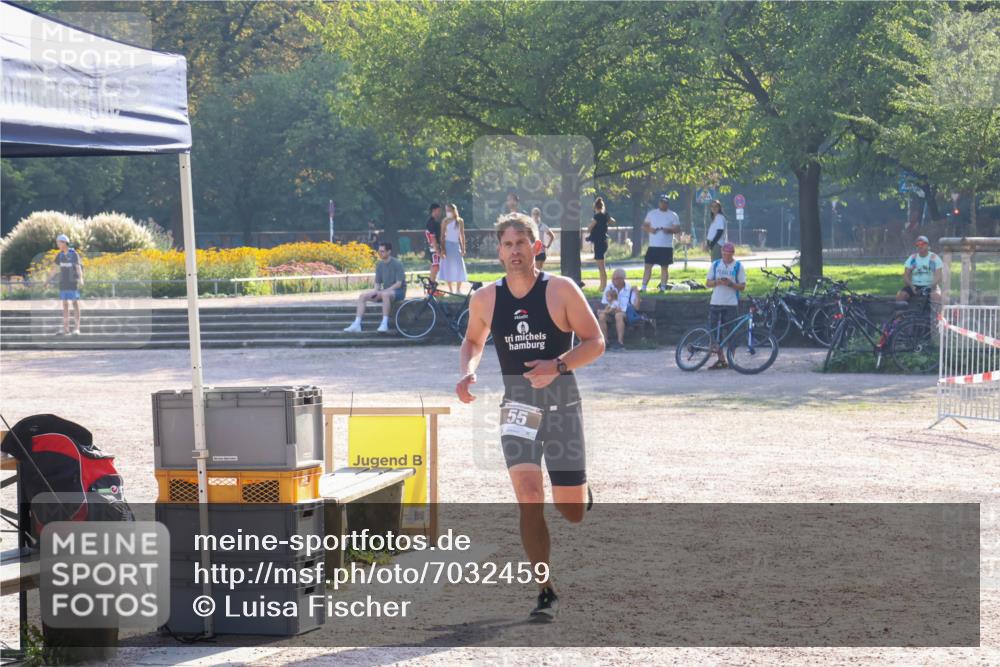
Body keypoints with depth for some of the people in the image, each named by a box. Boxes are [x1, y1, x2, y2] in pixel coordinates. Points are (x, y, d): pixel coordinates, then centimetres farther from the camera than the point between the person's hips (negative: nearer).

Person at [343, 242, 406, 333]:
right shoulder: (380, 265, 8)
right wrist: (376, 291, -10)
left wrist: (383, 291, -25)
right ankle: (356, 324, -15)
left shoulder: (397, 264, -12)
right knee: (363, 296, -10)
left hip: (398, 291, -7)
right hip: (385, 290, 7)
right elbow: (377, 282, 13)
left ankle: (384, 324, -40)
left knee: (385, 294, -41)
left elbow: (399, 283, -18)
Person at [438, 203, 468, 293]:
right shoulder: (445, 221, -1)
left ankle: (458, 290, 9)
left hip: (457, 245, 2)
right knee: (448, 268, -3)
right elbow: (442, 235, -2)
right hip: (448, 245, -2)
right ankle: (451, 290, 3)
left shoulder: (460, 221, 5)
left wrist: (463, 248, 4)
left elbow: (462, 235, 8)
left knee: (459, 268, -1)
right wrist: (442, 249, -10)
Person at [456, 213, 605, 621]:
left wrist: (558, 366, -22)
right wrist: (467, 372, -2)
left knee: (572, 513, 4)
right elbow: (473, 341, 20)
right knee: (528, 498, -16)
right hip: (517, 407, 1)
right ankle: (545, 592, -8)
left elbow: (596, 342, -5)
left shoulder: (561, 290, -8)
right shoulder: (485, 299, 1)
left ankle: (583, 495, 43)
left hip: (562, 406, -1)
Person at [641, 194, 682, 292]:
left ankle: (663, 287, 9)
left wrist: (669, 230, -20)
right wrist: (649, 229, -11)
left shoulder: (673, 215, 3)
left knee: (664, 267, 2)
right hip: (653, 245, 1)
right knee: (648, 265, -2)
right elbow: (644, 225, 11)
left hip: (667, 246, -1)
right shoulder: (651, 213, 9)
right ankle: (643, 287, 0)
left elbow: (677, 229, -1)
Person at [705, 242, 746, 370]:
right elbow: (708, 283, 10)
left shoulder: (738, 266, 2)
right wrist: (717, 282, -11)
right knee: (714, 330, 1)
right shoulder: (715, 265, 9)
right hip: (715, 302, 3)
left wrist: (730, 284, -17)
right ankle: (721, 360, 10)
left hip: (731, 304, -3)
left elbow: (742, 286, 0)